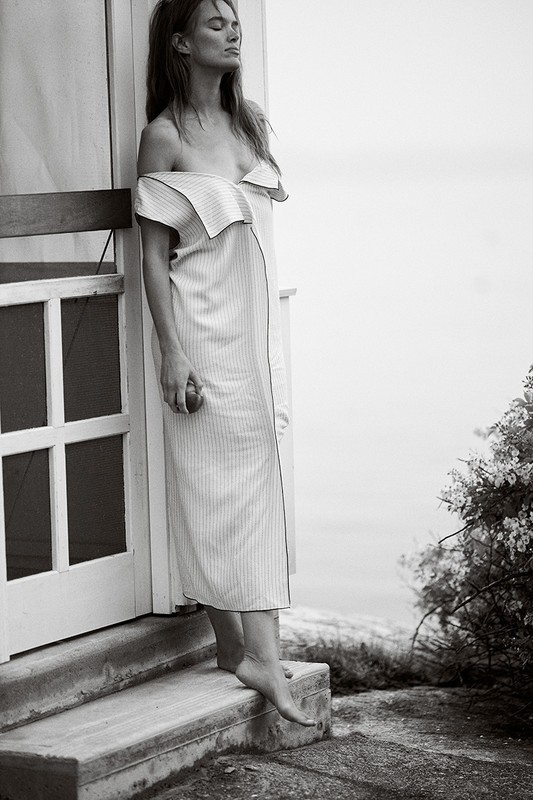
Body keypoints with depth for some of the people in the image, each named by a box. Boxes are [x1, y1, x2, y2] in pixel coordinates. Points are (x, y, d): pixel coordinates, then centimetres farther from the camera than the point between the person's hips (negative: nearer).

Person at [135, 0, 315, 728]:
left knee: (256, 476, 4)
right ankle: (240, 646, -3)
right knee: (216, 482, -5)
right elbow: (154, 253, -8)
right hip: (202, 327, -6)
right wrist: (172, 353, -14)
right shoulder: (165, 136, -7)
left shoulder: (251, 121, 11)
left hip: (254, 320, 6)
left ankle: (255, 652, 6)